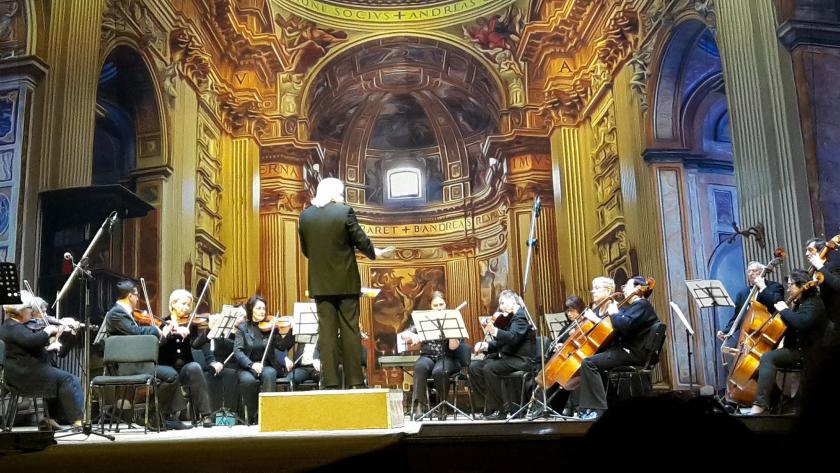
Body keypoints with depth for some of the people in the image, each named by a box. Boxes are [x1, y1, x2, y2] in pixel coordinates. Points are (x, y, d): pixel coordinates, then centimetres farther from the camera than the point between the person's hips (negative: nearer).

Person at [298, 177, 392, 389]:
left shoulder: (305, 215, 2)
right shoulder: (345, 211, -8)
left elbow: (305, 249, 10)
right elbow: (361, 240, -3)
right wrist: (374, 253, 17)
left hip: (320, 283, 3)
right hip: (346, 282, -3)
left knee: (327, 332, 5)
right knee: (350, 331, 4)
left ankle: (331, 382, 4)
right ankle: (355, 380, 6)